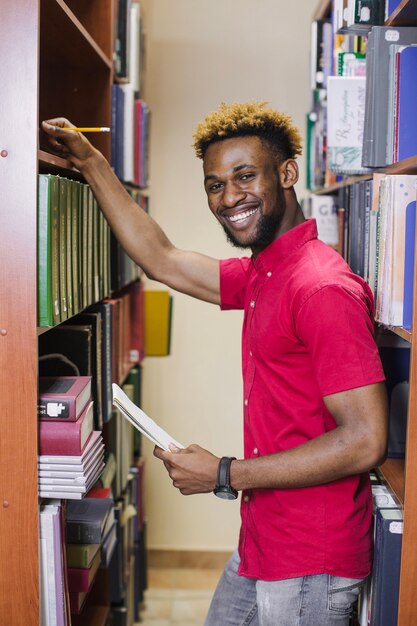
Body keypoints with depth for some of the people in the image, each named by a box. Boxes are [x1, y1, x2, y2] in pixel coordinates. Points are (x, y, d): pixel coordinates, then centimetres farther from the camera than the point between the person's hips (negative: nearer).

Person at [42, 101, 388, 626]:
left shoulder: (322, 287, -22)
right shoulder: (260, 275, 8)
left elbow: (365, 441, -26)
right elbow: (161, 260, 16)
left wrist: (223, 475, -19)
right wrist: (91, 163, 14)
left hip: (309, 567, -9)